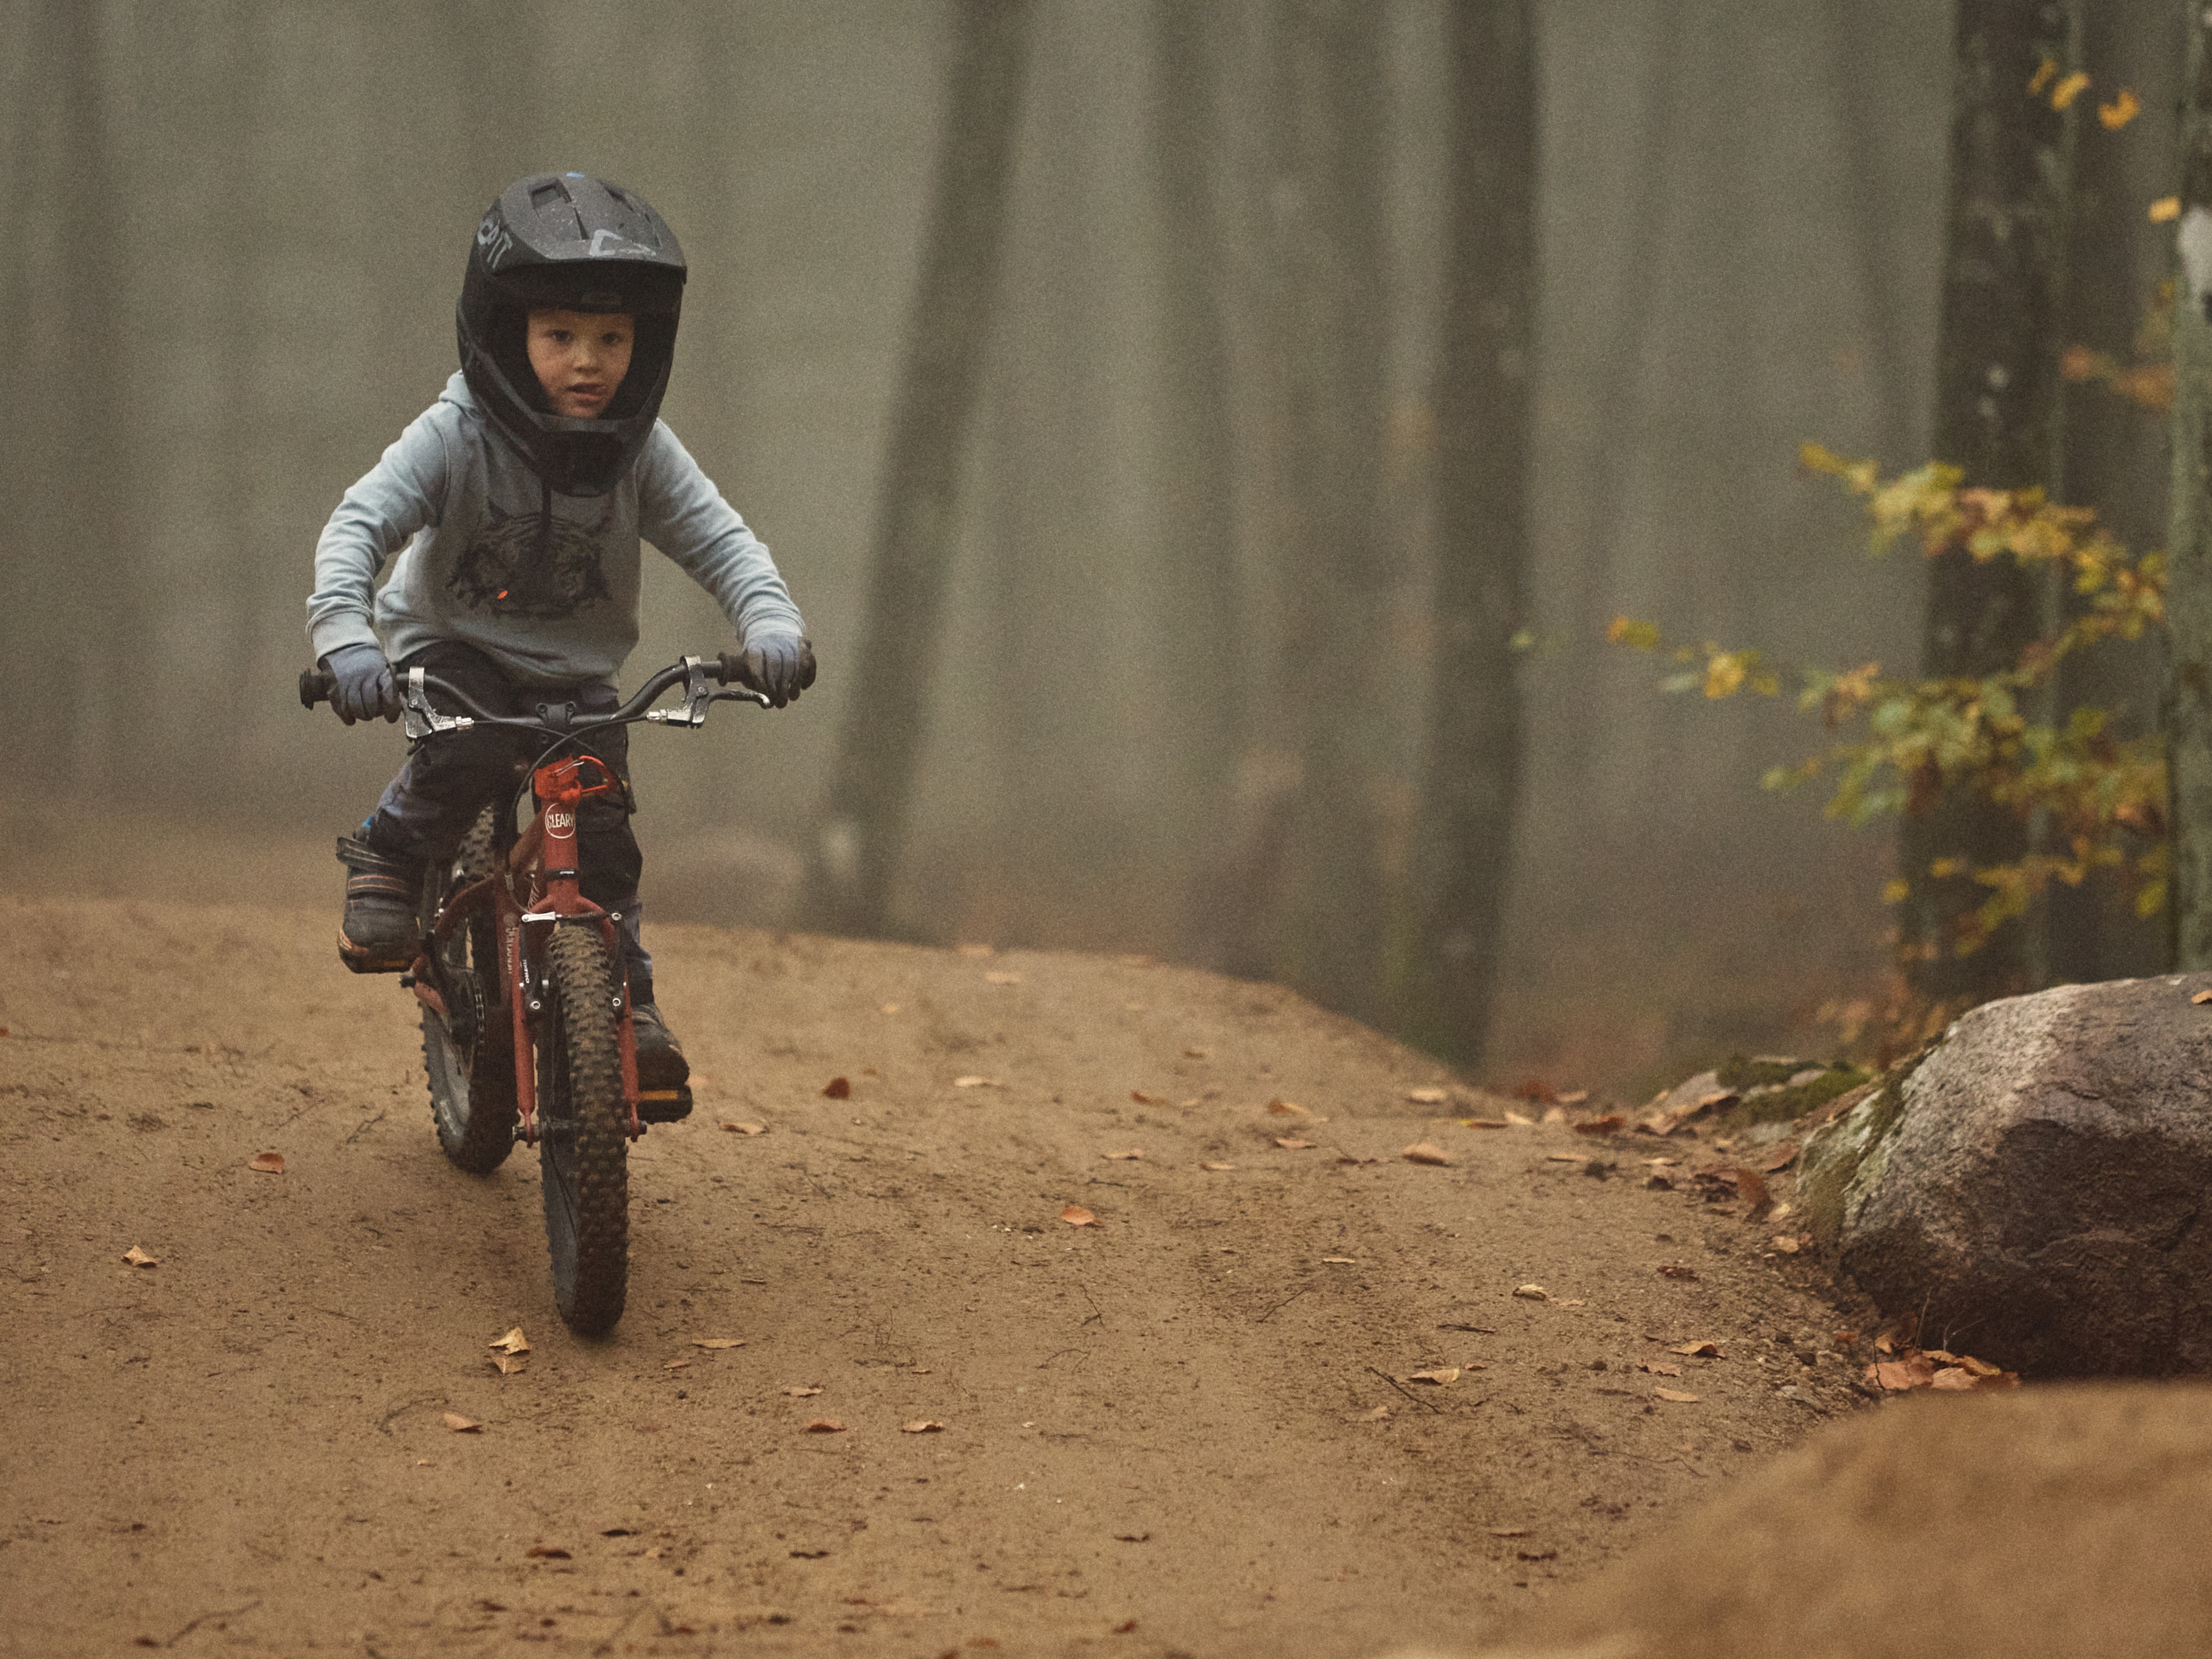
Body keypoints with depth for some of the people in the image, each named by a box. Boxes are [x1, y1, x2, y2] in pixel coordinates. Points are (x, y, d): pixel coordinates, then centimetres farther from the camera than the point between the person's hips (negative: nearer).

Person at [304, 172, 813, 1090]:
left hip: (572, 671, 3)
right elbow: (358, 523, -28)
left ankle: (628, 1000, 2)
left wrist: (772, 624, -33)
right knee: (471, 749, -33)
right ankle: (387, 859, -5)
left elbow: (721, 541, -13)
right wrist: (344, 634, -45)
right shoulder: (455, 437, -22)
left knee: (599, 826, -13)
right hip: (451, 647, -3)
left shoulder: (642, 453, -12)